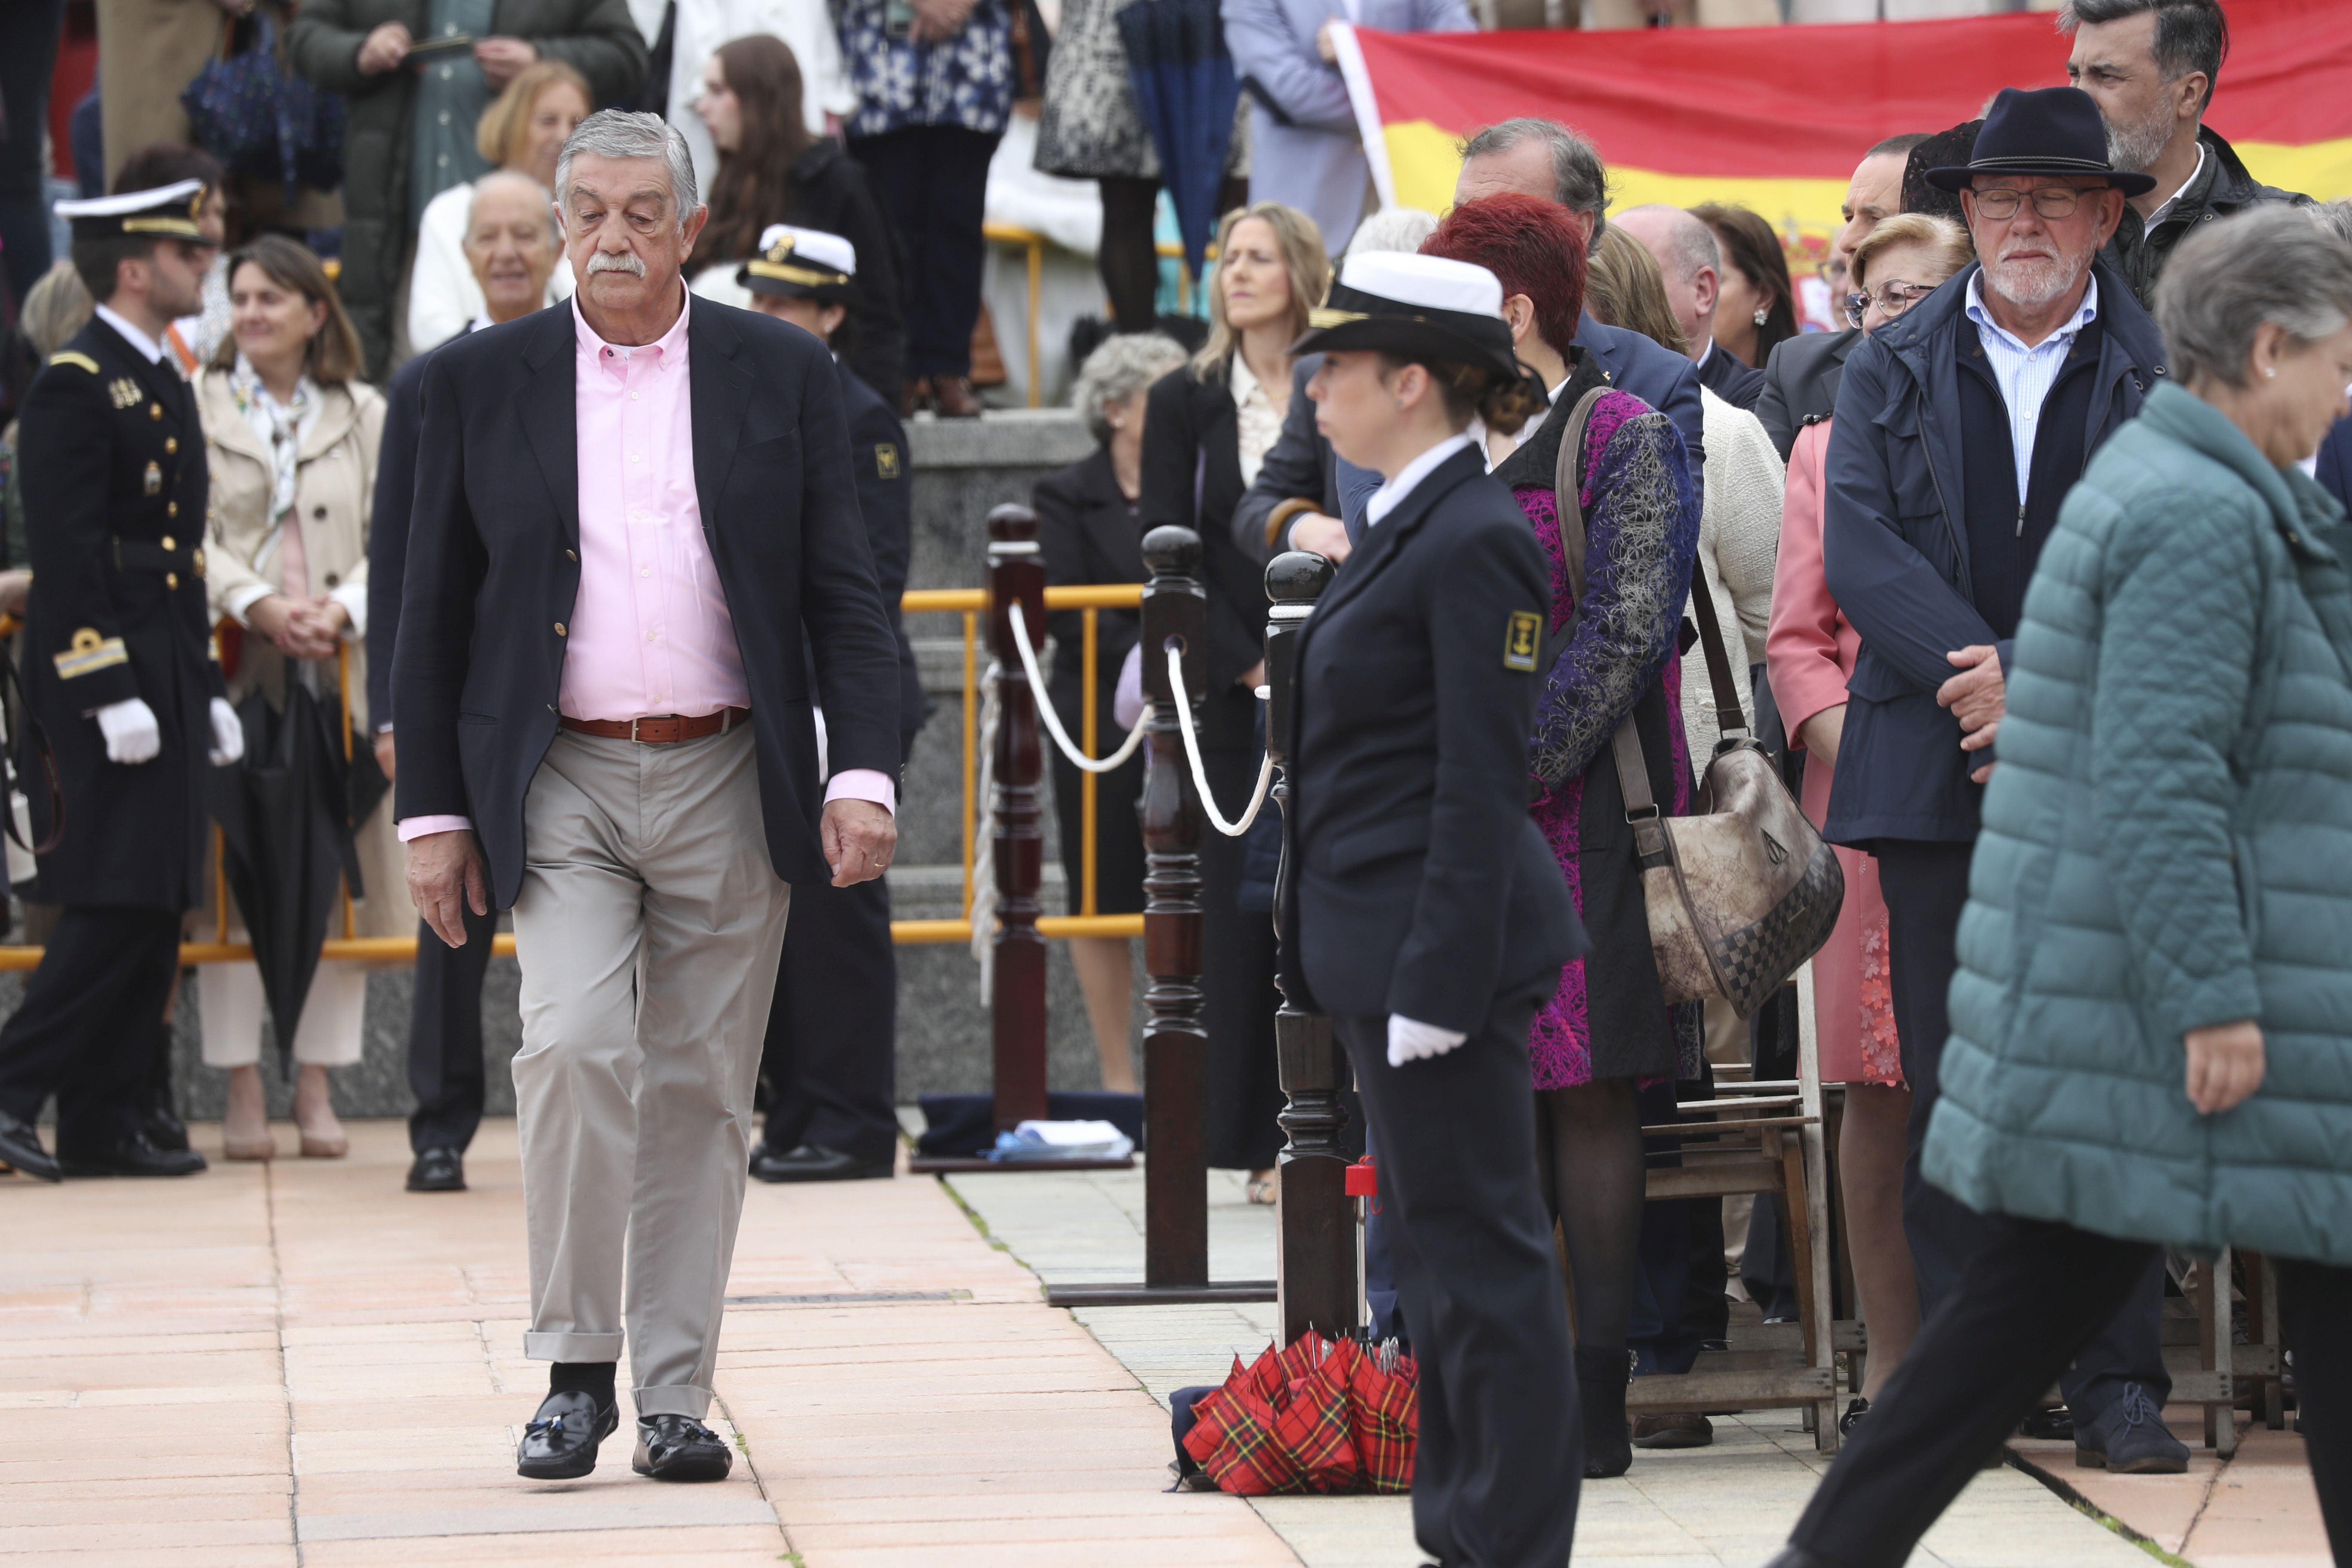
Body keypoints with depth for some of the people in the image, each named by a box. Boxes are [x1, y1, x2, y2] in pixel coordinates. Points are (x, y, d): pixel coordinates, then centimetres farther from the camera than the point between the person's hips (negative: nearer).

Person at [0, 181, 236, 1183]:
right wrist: (109, 694, -22)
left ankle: (105, 1126, 9)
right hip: (104, 669, -9)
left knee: (155, 911, 7)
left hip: (168, 674, 9)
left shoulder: (164, 386, 18)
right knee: (117, 904, -13)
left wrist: (206, 688, 20)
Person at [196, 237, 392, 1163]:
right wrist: (255, 605, -17)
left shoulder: (364, 416, 12)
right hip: (233, 668, -2)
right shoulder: (200, 408, 6)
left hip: (340, 668, 2)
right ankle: (242, 1094, 1)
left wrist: (342, 609, -13)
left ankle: (316, 1088, 8)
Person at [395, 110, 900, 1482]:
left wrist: (865, 772, -8)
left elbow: (846, 594, 4)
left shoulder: (784, 375, 5)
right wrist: (435, 809, 3)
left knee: (702, 1092, 4)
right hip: (559, 785, -1)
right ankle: (577, 1369, -5)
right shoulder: (483, 382, 5)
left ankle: (678, 1397, 11)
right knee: (575, 1048, -17)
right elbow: (436, 614, 7)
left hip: (728, 786, 1)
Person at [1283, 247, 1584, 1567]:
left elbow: (1481, 785, -19)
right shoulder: (1410, 529, 14)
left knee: (1485, 1252, -6)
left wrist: (1437, 977, -21)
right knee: (1439, 1247, 15)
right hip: (1385, 950, 11)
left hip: (1446, 937, -11)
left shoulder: (1476, 543, -16)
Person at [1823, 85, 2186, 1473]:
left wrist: (2035, 681, -14)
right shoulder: (1893, 371, 12)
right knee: (1952, 1083, 2)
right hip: (1936, 775, 2)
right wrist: (1972, 677, -14)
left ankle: (2119, 1384, 2)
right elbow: (1862, 546, 1)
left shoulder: (2163, 371, 6)